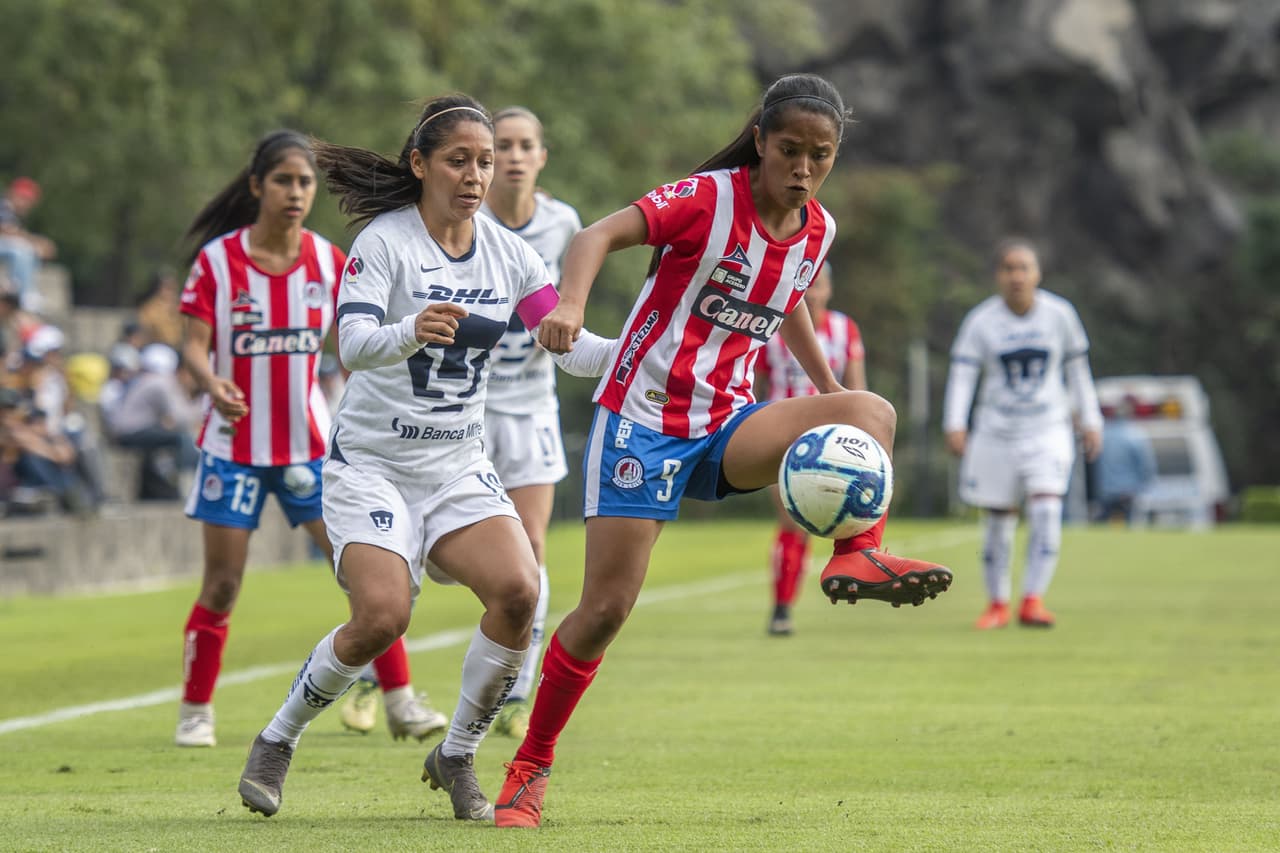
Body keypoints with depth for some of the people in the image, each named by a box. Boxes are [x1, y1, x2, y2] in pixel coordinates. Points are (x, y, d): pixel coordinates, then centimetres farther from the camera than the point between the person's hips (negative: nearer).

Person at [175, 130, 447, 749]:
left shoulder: (328, 261, 1)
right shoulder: (217, 261, -7)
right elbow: (195, 345, -10)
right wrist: (211, 383, -31)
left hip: (310, 444, 2)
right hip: (236, 443, -2)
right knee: (222, 584, -1)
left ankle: (400, 701, 2)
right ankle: (195, 711, 15)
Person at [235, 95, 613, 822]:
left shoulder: (507, 252, 3)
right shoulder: (383, 241, -12)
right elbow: (352, 345, -26)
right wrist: (411, 333, -47)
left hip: (461, 467, 4)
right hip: (372, 462, -4)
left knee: (518, 590, -20)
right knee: (382, 616, -23)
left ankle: (456, 758, 0)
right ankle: (278, 741, 4)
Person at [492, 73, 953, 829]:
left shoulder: (817, 230, 5)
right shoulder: (710, 198, -13)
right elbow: (600, 236, -25)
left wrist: (832, 392, 28)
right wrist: (570, 305, -44)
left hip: (728, 426, 5)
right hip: (643, 419, -5)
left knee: (870, 412, -21)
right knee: (606, 607, -7)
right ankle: (530, 767, 8)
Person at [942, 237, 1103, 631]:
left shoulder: (1059, 315, -2)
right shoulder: (981, 321, -6)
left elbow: (1077, 370, 8)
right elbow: (962, 373, -10)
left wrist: (1090, 422, 10)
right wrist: (955, 425, -21)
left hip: (1048, 432, 0)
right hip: (995, 433, 0)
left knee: (1046, 511, -18)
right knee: (997, 522, 4)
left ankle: (1033, 599, -15)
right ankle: (997, 603, 20)